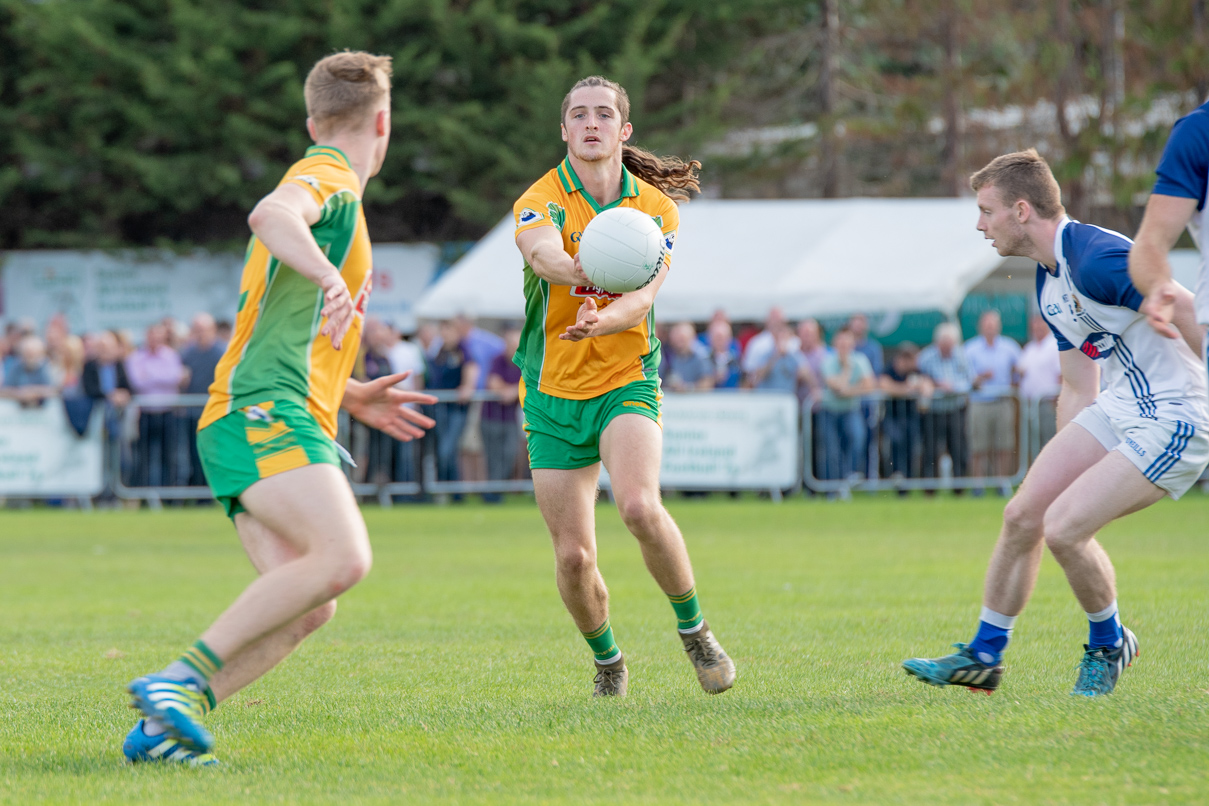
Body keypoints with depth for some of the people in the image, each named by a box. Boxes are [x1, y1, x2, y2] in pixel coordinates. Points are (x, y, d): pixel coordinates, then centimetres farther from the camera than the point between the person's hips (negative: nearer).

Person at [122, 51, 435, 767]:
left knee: (311, 605, -7)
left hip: (261, 417, 10)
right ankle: (181, 679, -29)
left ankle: (159, 726, -13)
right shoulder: (330, 179, 0)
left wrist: (351, 398, 37)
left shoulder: (326, 182, 31)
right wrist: (331, 276, -40)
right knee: (343, 556, -28)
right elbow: (270, 215, -26)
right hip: (263, 412, -10)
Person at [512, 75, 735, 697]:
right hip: (553, 394, 0)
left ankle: (693, 629, -6)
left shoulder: (657, 208, 0)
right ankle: (607, 660, 27)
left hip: (626, 382, 0)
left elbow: (641, 298, -14)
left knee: (639, 506, -28)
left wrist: (601, 319, -38)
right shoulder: (541, 201, -8)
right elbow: (542, 252, -32)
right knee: (573, 556, -1)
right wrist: (580, 270, -56)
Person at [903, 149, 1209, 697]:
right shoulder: (1048, 284, 11)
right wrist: (1061, 468, 19)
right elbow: (1078, 388, 19)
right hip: (1119, 406, 9)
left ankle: (1109, 645, 8)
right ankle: (983, 657, 18)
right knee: (1023, 516, 3)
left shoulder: (1097, 258, -22)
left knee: (1064, 527, -17)